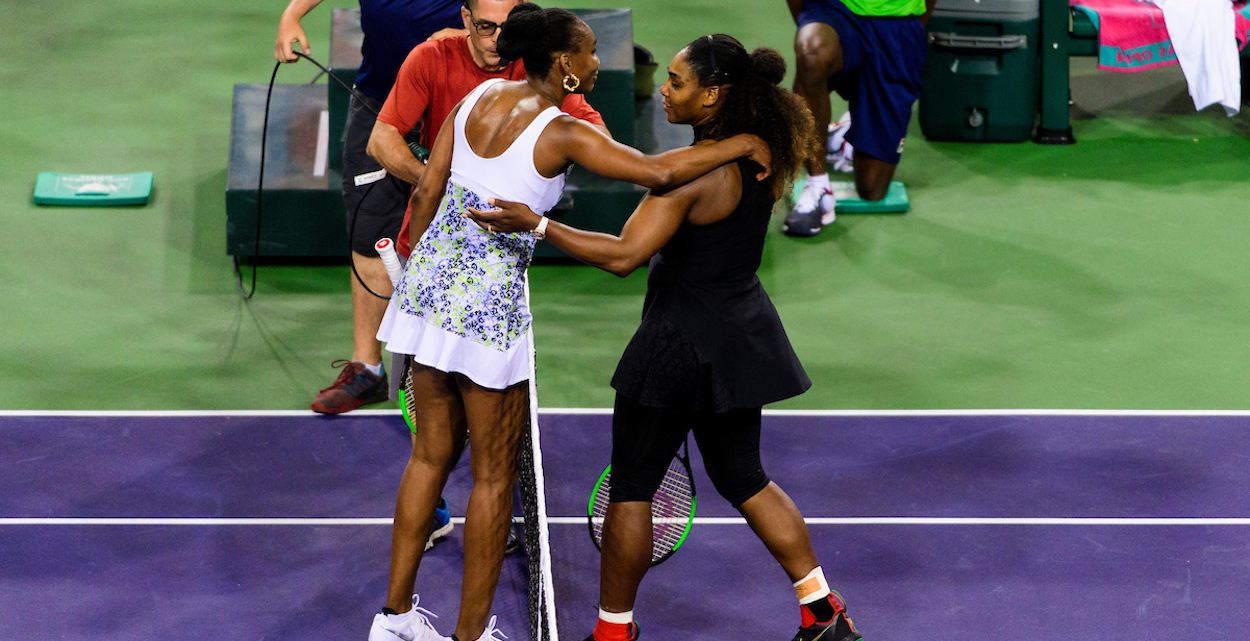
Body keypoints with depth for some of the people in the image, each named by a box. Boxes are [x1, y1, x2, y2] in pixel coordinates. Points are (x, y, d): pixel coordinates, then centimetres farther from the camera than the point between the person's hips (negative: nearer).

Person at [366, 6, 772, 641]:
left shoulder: (479, 97, 6)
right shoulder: (561, 133, -14)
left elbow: (425, 193, 9)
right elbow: (657, 171, -22)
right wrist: (740, 145, -10)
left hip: (427, 280, 7)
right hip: (489, 301, -7)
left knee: (431, 454, 18)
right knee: (494, 474, 6)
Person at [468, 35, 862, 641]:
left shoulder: (691, 174, -25)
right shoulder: (764, 158, -2)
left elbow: (623, 255, -30)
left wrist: (536, 224, -30)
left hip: (683, 341, -8)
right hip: (741, 336, 8)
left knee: (631, 489, 8)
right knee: (745, 481, 21)